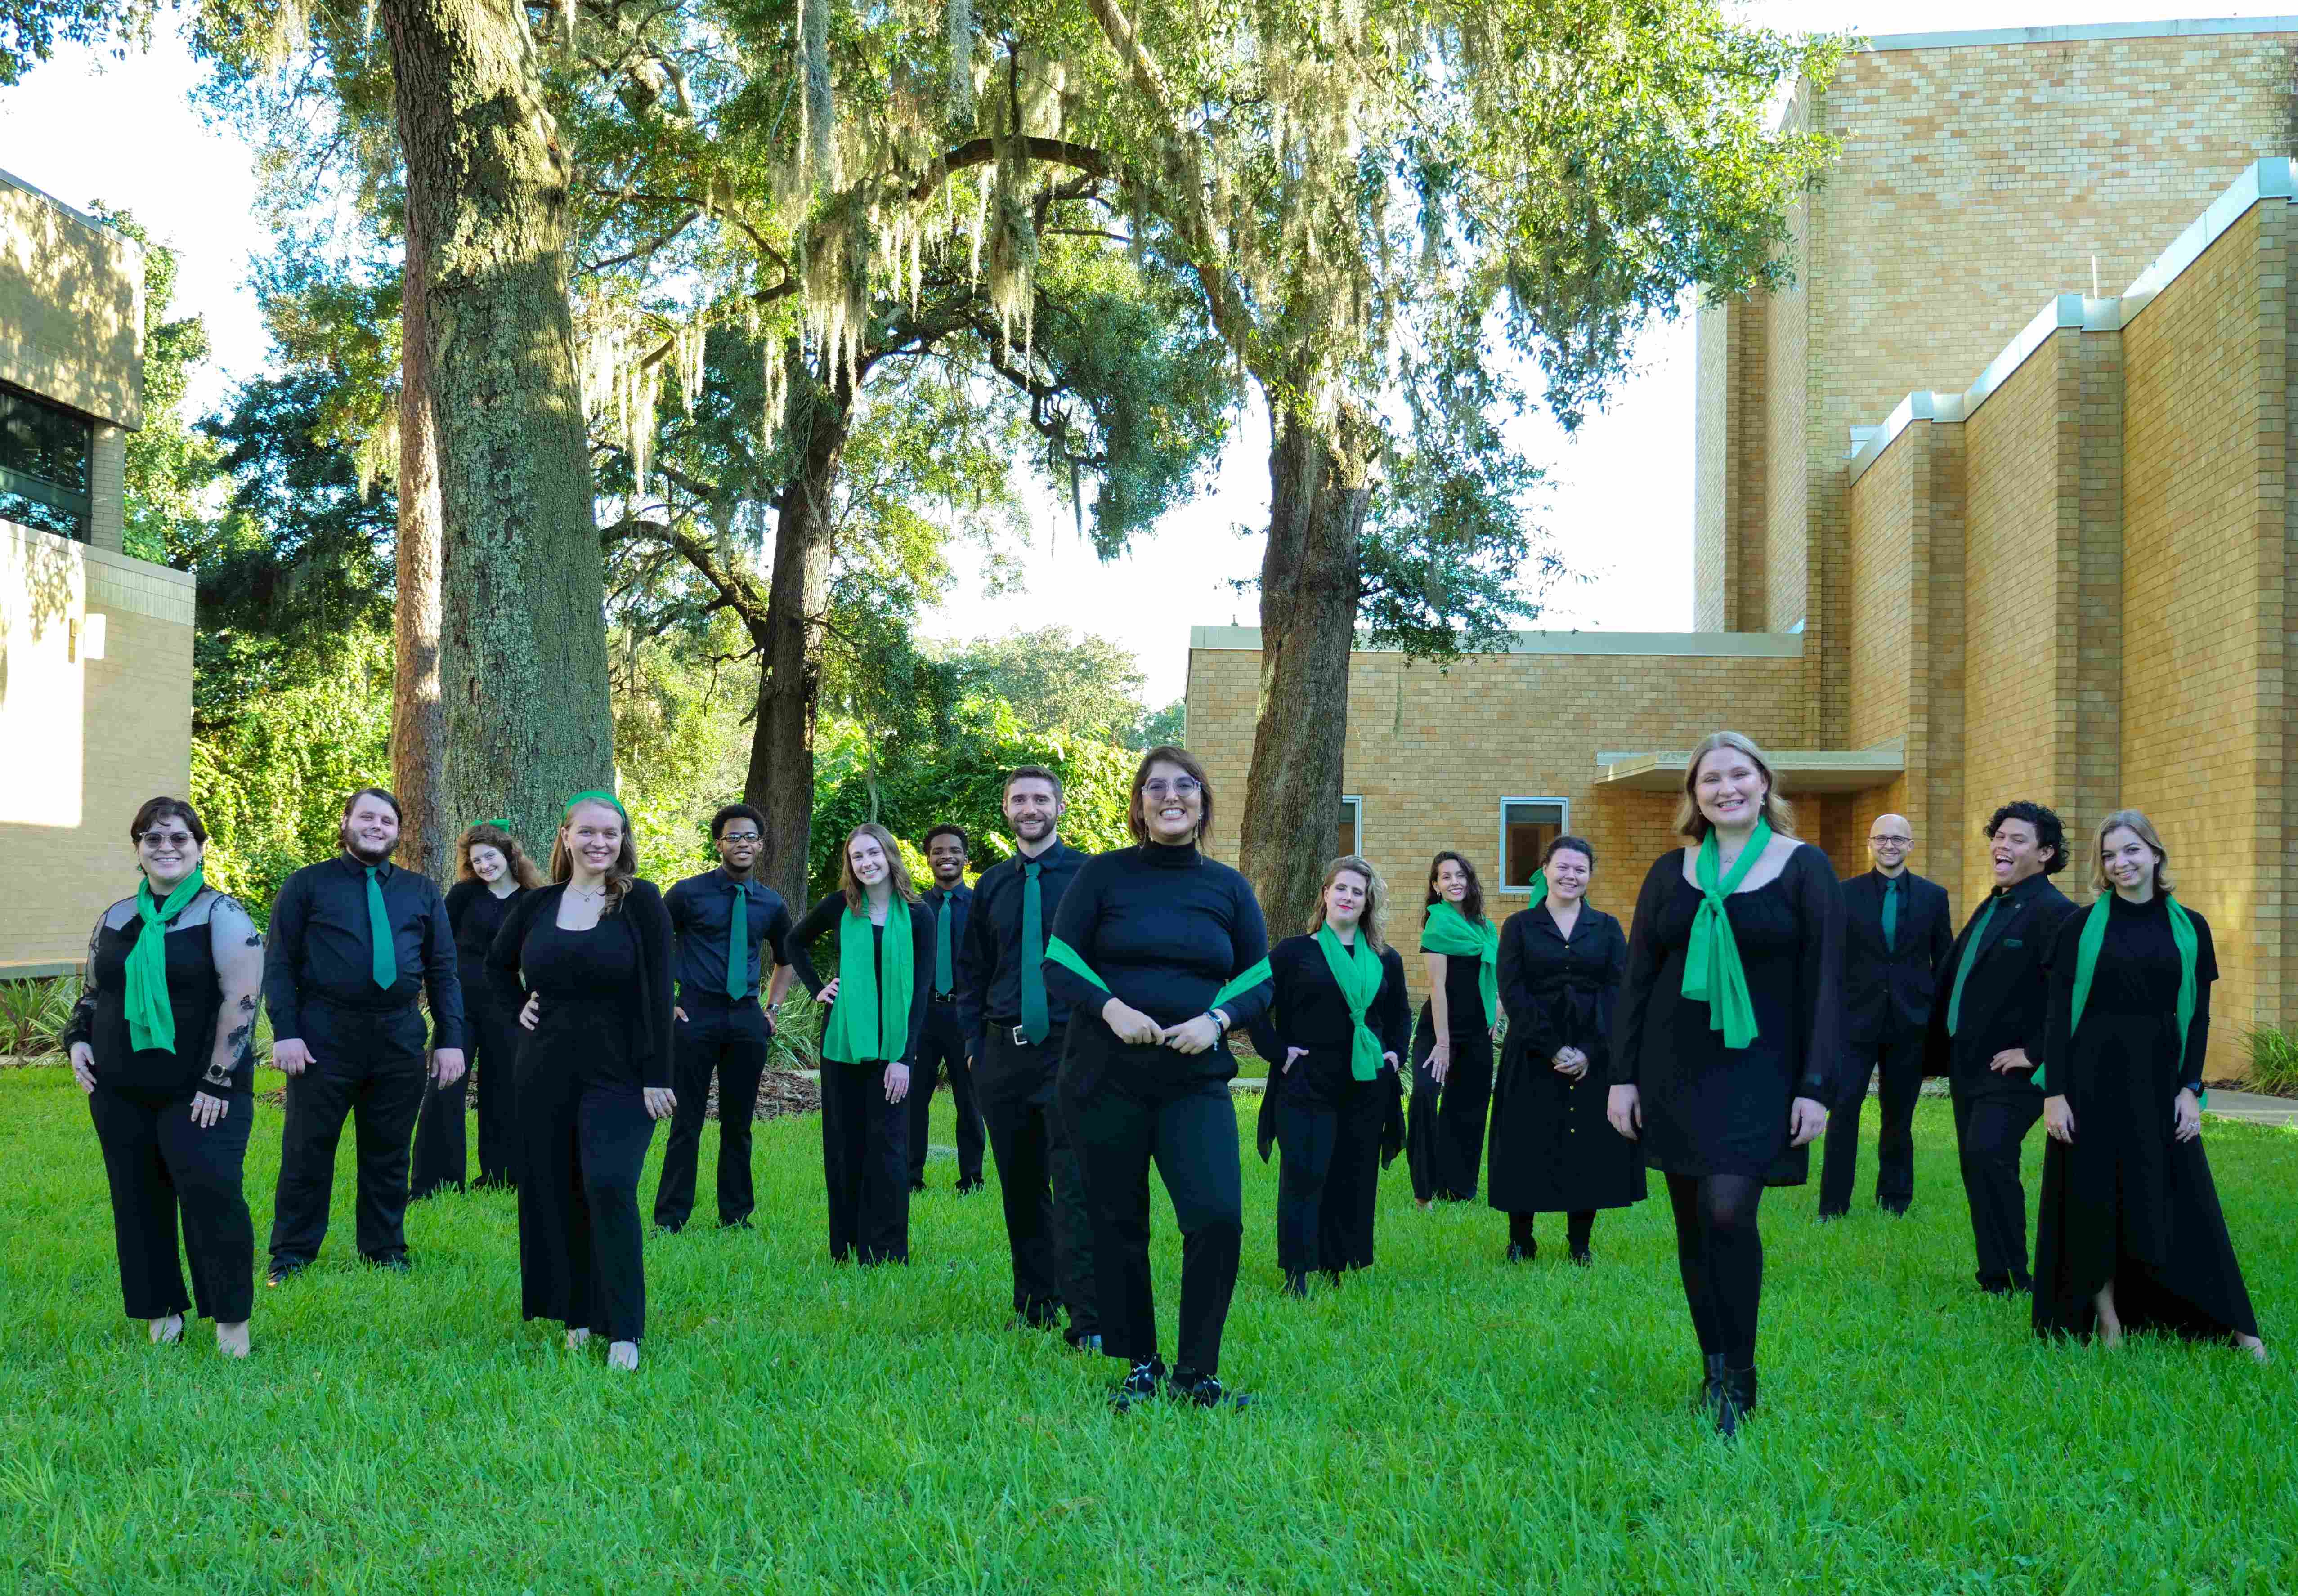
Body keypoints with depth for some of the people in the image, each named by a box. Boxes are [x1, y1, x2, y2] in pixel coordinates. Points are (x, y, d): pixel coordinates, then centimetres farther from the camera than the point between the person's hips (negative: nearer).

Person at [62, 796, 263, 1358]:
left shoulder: (222, 915, -4)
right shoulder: (115, 918, 13)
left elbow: (241, 999, -11)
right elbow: (91, 991, 23)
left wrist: (218, 1081, -15)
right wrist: (77, 1040, 4)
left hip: (199, 1093, -5)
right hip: (121, 1093, 5)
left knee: (212, 1194, -14)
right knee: (139, 1203, 7)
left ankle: (231, 1318, -2)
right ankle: (162, 1312, 18)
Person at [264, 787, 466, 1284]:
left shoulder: (423, 893, 13)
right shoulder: (308, 885, 5)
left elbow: (443, 971, 12)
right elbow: (279, 963, 0)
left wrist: (450, 1039, 3)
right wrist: (285, 1032, -10)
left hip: (400, 1037, 3)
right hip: (324, 1036, -3)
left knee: (389, 1152, 10)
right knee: (308, 1150, 2)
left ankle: (385, 1250, 23)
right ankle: (291, 1256, 14)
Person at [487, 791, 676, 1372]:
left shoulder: (641, 901, -5)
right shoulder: (538, 904, 5)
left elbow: (657, 991, -8)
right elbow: (497, 963, 23)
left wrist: (656, 1076, -12)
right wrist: (518, 1009, 6)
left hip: (619, 1074, -4)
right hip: (546, 1073, 4)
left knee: (609, 1187, -15)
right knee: (554, 1192, 7)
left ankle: (623, 1329, -6)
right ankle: (576, 1314, 20)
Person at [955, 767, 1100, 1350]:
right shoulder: (992, 886, 12)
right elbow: (972, 971, 17)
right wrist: (974, 1044, 9)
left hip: (1070, 1050, -5)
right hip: (1004, 1054, 5)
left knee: (1075, 1186, -13)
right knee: (1020, 1186, 12)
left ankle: (1087, 1323, -14)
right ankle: (1035, 1305, 25)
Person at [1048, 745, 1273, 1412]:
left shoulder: (1228, 887, 8)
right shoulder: (1102, 875, 2)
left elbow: (1260, 982, 10)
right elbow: (1058, 965, 1)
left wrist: (1217, 1019, -10)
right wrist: (1111, 1008, -16)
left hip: (1196, 1081, 1)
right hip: (1106, 1077, -1)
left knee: (1219, 1218, -14)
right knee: (1119, 1225, 5)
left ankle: (1194, 1372, 1)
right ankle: (1139, 1366, 22)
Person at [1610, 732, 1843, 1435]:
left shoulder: (1804, 868, 0)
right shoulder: (1671, 872, 7)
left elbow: (1824, 981, -2)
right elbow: (1637, 976, 9)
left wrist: (1816, 1086, -8)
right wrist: (1622, 1076, 3)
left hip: (1758, 1072, -3)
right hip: (1675, 1068, 4)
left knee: (1728, 1211, -18)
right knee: (1694, 1221, 7)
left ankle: (1738, 1375, -3)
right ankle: (1714, 1366, 20)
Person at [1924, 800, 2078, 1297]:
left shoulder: (2053, 913, -13)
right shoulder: (1990, 907, 16)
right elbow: (1953, 979, 21)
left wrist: (2035, 1054, -20)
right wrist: (1939, 1051, 17)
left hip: (2011, 1068, -9)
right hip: (1969, 1065, 9)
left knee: (1987, 1156, -20)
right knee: (1978, 1166, 11)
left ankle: (2008, 1279, -12)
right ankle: (1996, 1274, 19)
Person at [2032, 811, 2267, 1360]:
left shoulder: (2188, 928, 5)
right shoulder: (2081, 927, 0)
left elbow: (2198, 1017, 6)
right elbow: (2059, 1012, -2)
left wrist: (2190, 1089, -3)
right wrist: (2054, 1092, -8)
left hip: (2158, 1080, 1)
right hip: (2092, 1078, -1)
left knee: (2178, 1203, 2)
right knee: (2092, 1198, 1)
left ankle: (2232, 1325, 7)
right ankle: (2106, 1318, 12)